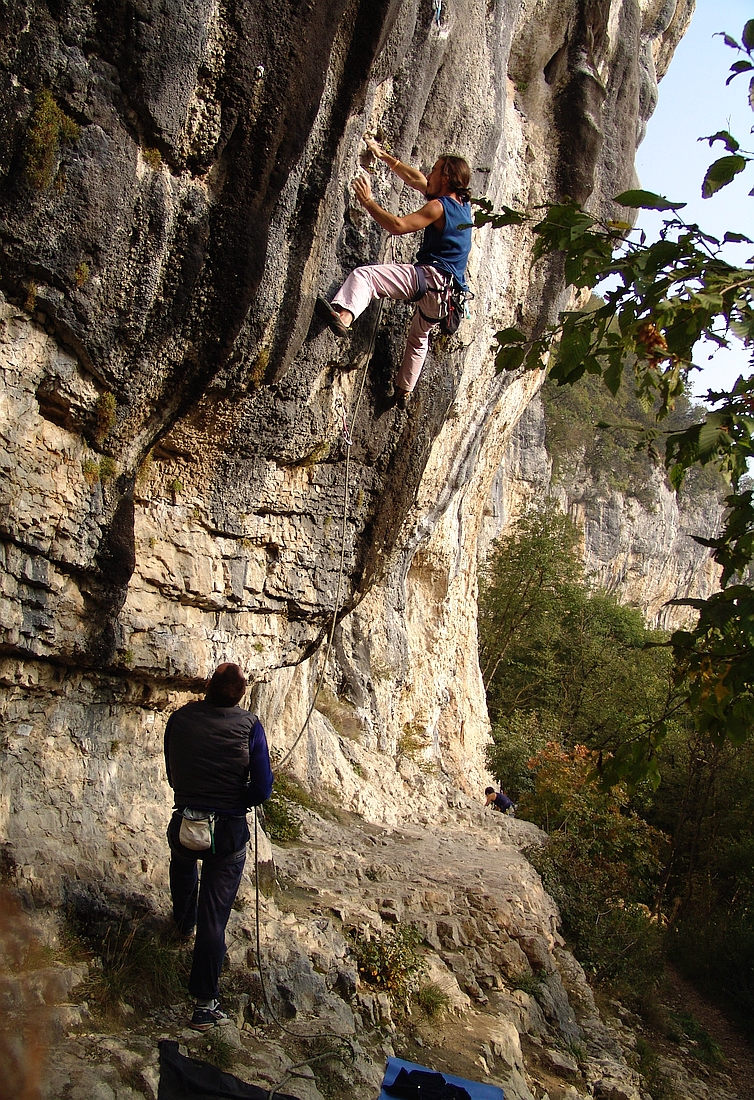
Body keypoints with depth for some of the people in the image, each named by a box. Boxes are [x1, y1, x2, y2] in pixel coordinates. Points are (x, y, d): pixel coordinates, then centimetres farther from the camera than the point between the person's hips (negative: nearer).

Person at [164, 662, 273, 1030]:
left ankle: (184, 921, 60)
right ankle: (204, 1003, 11)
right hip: (229, 834, -2)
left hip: (184, 828, 3)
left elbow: (172, 775, 4)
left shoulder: (179, 719, -7)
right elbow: (262, 790, -12)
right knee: (214, 917, 7)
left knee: (183, 861, 38)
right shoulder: (249, 726, -13)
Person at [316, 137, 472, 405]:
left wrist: (368, 201, -11)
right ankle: (404, 390, 44)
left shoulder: (439, 206, -9)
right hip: (448, 289, 10)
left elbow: (398, 226, -19)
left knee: (363, 274, -25)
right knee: (419, 337, 32)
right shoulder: (462, 204, 18)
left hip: (430, 275, -10)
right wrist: (384, 156, 30)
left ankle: (344, 314, -53)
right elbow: (414, 179, 27)